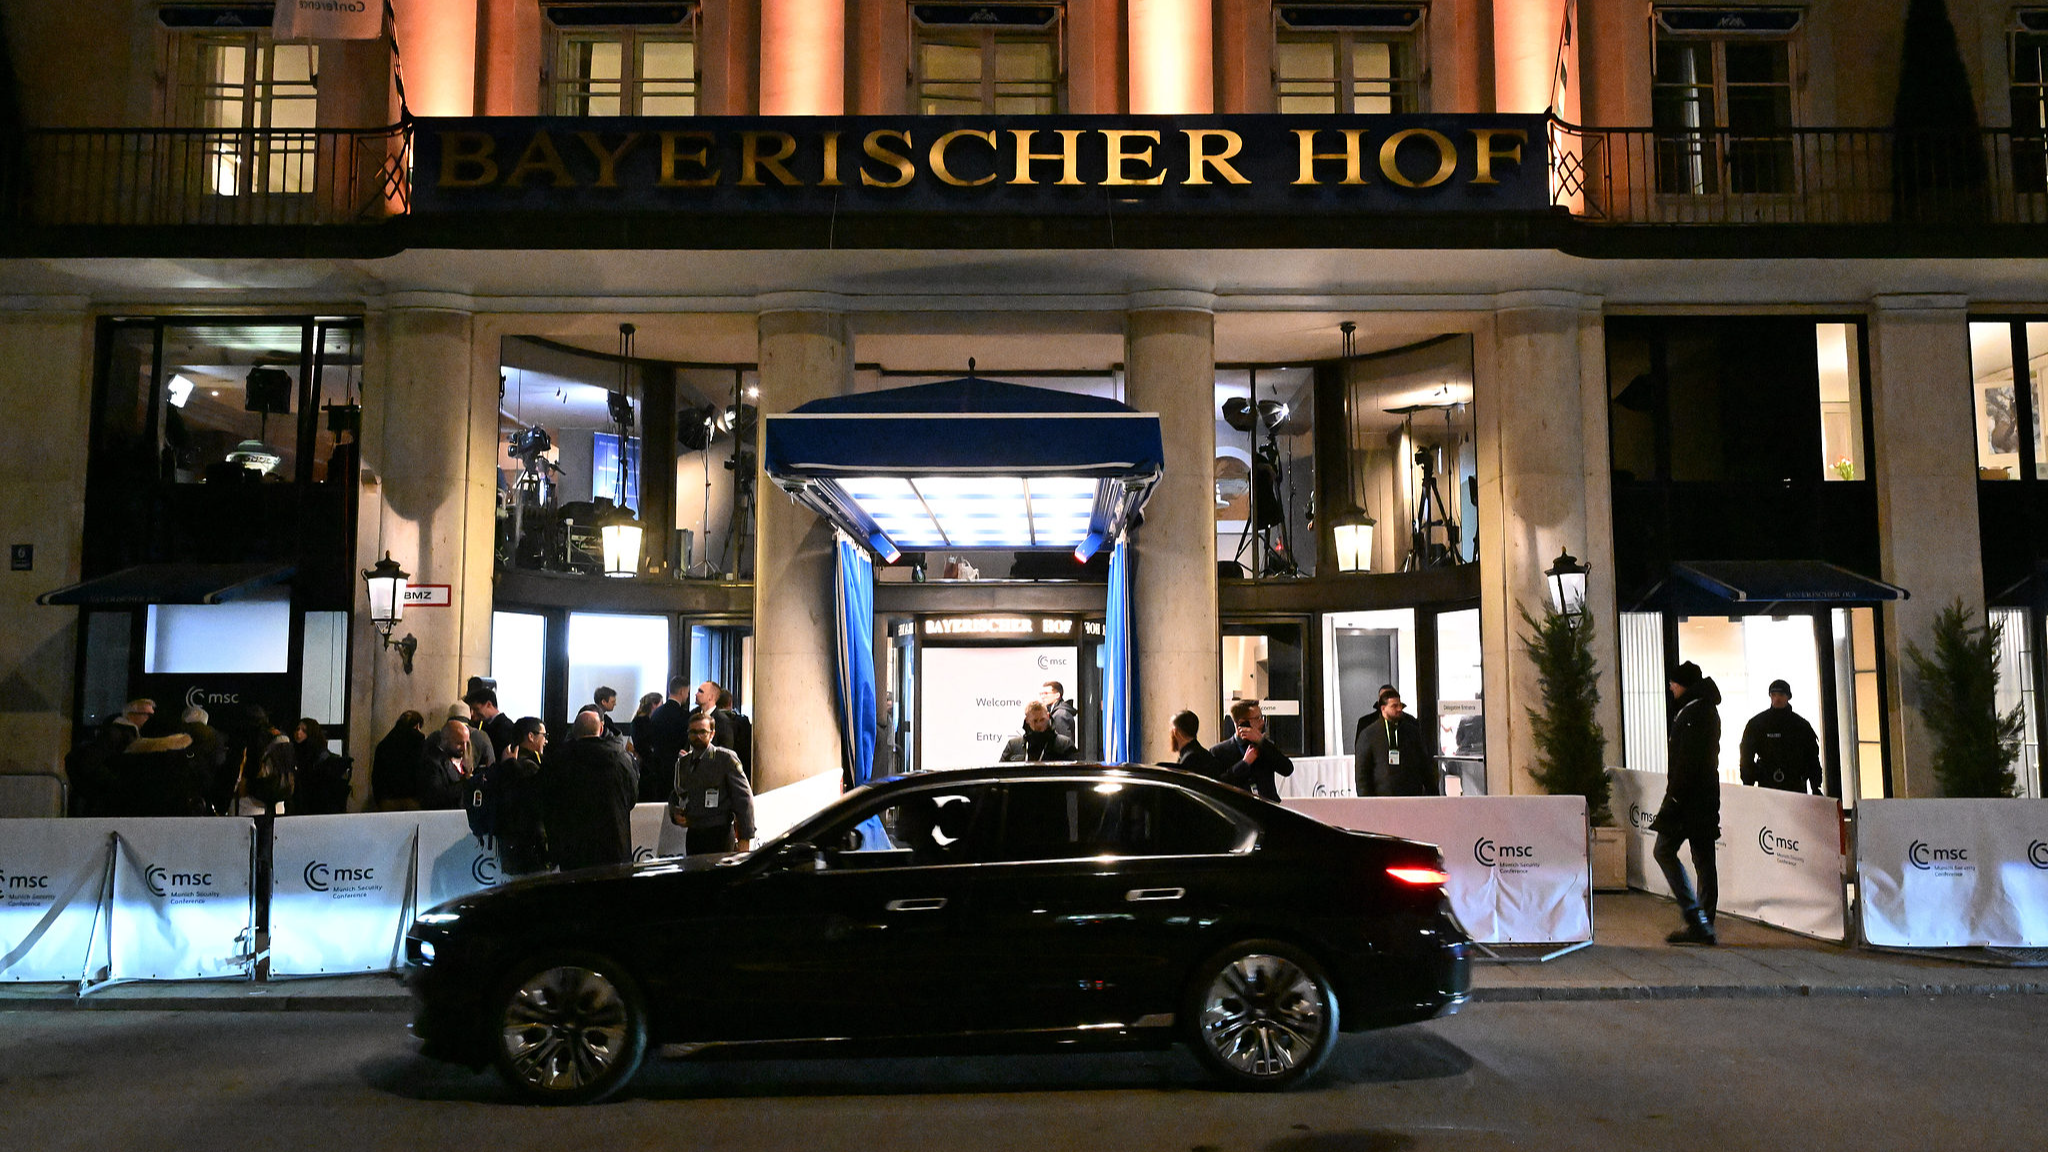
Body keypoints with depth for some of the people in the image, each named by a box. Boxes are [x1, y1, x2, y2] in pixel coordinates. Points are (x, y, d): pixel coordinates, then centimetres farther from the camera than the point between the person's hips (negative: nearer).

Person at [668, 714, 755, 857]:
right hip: (693, 833, 5)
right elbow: (675, 794, 28)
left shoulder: (725, 758, -1)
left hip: (720, 835, -5)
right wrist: (675, 814, 4)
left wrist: (745, 838, -11)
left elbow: (744, 798, -5)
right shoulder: (682, 762, 15)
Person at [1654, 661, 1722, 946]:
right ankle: (1704, 925, 11)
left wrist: (1674, 796, -19)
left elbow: (1687, 759, -20)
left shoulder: (1693, 711, -13)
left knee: (1664, 850, -5)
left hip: (1688, 794, -10)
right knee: (1703, 858, 8)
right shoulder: (1710, 710, 18)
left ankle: (1694, 914, -10)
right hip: (1707, 796, 10)